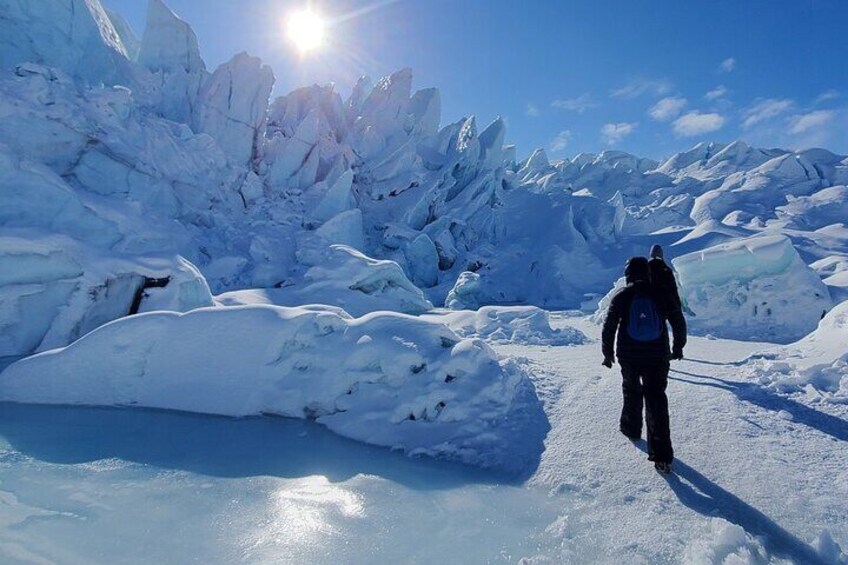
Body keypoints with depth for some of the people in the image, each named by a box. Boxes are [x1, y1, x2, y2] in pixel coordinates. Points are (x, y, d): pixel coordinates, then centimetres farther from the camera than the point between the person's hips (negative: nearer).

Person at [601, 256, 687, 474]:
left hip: (629, 357, 0)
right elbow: (679, 322, 6)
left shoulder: (621, 296, -3)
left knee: (632, 391, 24)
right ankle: (662, 456, -4)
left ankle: (631, 427, 41)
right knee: (657, 401, 0)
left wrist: (608, 353, 7)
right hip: (658, 356, 0)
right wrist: (678, 347, 20)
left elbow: (609, 327, -3)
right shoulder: (661, 294, 0)